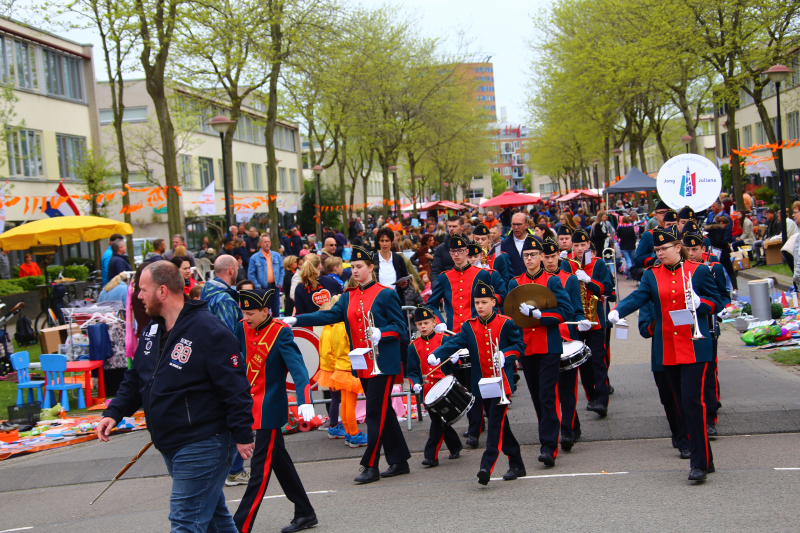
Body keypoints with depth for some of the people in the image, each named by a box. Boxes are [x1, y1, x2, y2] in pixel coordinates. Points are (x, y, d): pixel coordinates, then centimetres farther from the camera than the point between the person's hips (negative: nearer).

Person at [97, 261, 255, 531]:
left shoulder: (209, 331, -20)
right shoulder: (152, 331, 9)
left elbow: (235, 386, -20)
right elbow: (135, 379, 18)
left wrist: (242, 434, -20)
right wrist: (114, 412, 4)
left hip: (202, 447, -9)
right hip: (171, 447, 9)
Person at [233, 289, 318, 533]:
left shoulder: (281, 333, -16)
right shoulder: (246, 330, 3)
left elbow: (297, 367, -26)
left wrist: (305, 401, -39)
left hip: (270, 409, -8)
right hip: (252, 406, 8)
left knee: (260, 468, -3)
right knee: (280, 462, 16)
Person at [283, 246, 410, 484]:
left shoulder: (386, 294, -6)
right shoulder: (348, 297, 11)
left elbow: (400, 326, -7)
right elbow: (329, 315, 0)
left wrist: (381, 333, -26)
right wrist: (296, 320, -11)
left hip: (382, 363, -7)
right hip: (363, 365, 7)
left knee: (375, 413, -7)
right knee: (383, 412, 12)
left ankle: (370, 466, -1)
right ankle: (399, 462, 21)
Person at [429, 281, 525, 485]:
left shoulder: (506, 323, -2)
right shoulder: (469, 327, 7)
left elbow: (520, 345, 0)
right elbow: (454, 342, -5)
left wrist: (505, 355, -20)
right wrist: (436, 355, -24)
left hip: (501, 383, -4)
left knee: (495, 425, -12)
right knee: (500, 426, 12)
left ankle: (487, 467, -16)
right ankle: (517, 466, 22)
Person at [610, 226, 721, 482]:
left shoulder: (699, 270, 2)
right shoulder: (652, 275, 8)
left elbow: (715, 303, 6)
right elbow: (638, 297, -8)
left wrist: (699, 303, -16)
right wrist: (617, 311, -27)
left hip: (694, 347, -4)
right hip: (667, 350, 4)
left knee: (693, 402, -12)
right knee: (683, 405, 9)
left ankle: (700, 463, -8)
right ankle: (704, 458, 20)